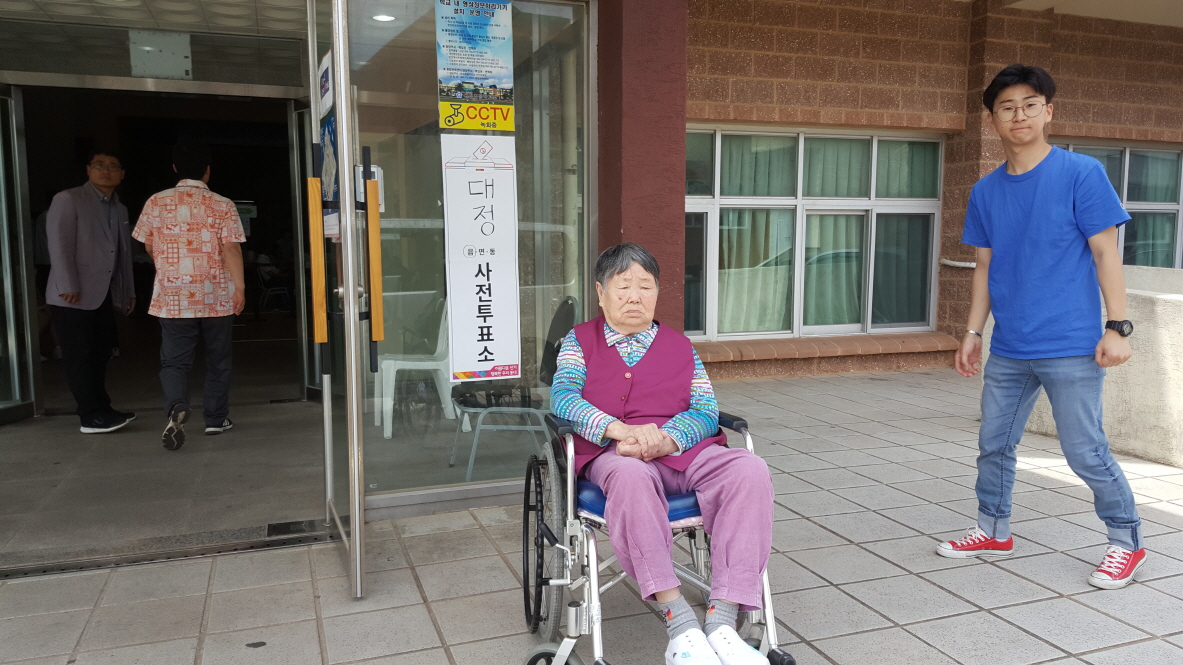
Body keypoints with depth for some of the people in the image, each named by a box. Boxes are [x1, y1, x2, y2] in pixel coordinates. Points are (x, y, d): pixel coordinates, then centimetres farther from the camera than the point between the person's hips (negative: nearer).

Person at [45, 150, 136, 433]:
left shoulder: (120, 209, 17)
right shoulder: (68, 200, -3)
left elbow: (124, 254, 19)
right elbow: (59, 246, -11)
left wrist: (129, 292, 16)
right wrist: (68, 288, -17)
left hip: (105, 296, 6)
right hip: (74, 296, -6)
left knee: (100, 356, 8)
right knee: (79, 357, -3)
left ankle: (101, 409, 15)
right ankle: (91, 417, -1)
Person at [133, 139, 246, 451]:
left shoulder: (156, 203, 0)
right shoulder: (223, 206, -6)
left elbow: (149, 246, 8)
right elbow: (231, 249, -11)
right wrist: (239, 286, -4)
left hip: (173, 298, 1)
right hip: (217, 296, 0)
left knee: (174, 361, 5)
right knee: (217, 361, 13)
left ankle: (177, 408, -20)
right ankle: (216, 418, 21)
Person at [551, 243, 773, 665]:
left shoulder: (680, 346, 22)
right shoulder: (579, 341, 18)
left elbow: (707, 412, 8)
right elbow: (563, 397, -2)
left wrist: (662, 440, -16)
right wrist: (623, 431, -21)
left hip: (684, 447, 3)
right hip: (614, 455, -3)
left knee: (750, 470, -28)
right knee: (630, 477, -40)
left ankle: (722, 621, -31)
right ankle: (679, 619, -36)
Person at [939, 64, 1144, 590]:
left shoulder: (1081, 173, -5)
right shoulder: (985, 191, 8)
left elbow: (1105, 253, -6)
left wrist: (1117, 326, -12)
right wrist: (973, 332, 10)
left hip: (1072, 348, -5)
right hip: (1008, 350, 5)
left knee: (1086, 454, 1)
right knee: (994, 445, 13)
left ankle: (1127, 542, 23)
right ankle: (993, 532, 32)